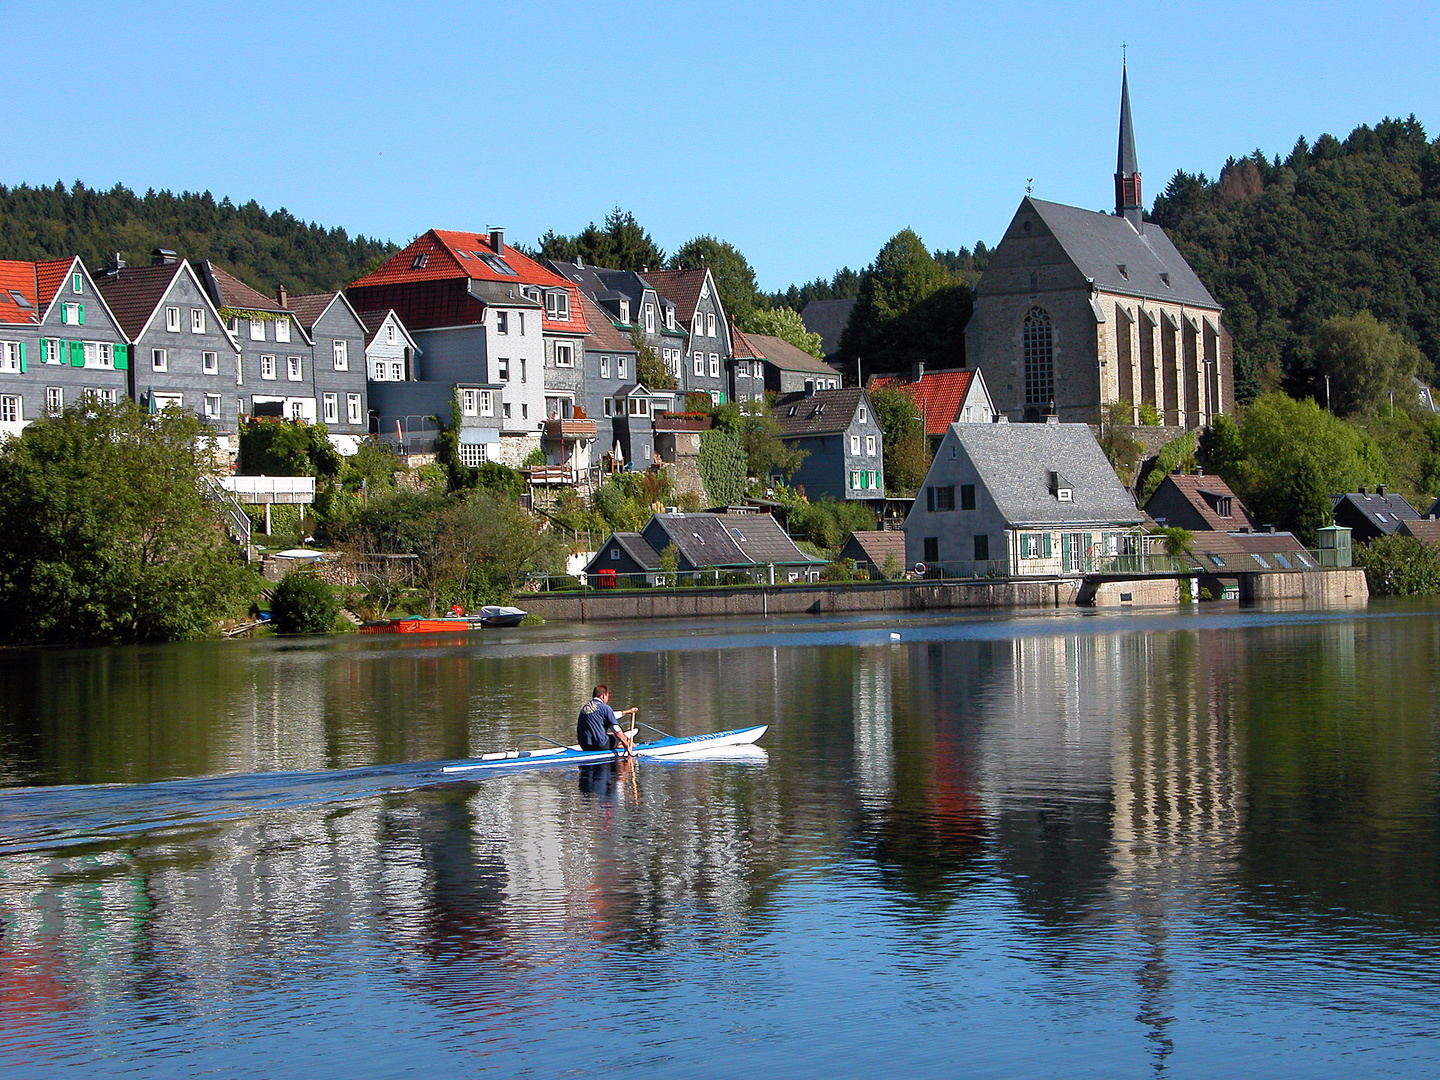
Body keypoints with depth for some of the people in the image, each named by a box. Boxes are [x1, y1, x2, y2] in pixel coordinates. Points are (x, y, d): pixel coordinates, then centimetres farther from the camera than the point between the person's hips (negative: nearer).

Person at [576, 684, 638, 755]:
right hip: (600, 745, -7)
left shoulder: (584, 707, 15)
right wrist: (626, 745, -4)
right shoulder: (604, 707, -9)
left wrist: (628, 711, 38)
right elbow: (616, 729, -11)